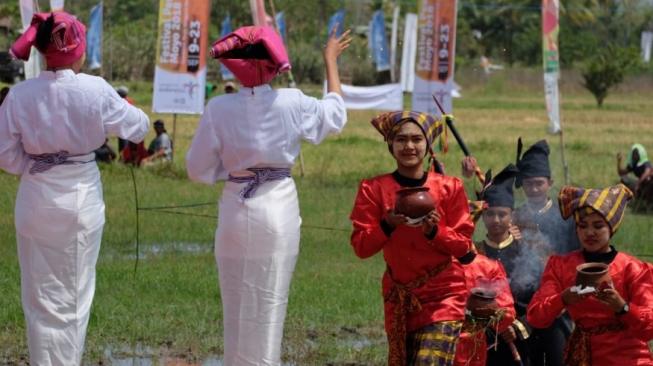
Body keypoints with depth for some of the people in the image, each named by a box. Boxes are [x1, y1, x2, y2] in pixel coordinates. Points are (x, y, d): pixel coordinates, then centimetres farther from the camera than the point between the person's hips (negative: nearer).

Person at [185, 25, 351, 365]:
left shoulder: (219, 109, -11)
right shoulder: (292, 104, -10)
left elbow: (199, 169, -4)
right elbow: (335, 115, 12)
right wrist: (330, 62, 22)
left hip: (237, 209, 0)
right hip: (279, 209, 0)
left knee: (237, 303, 13)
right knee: (270, 304, 7)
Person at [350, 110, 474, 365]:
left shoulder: (449, 188, -1)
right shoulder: (374, 189, 0)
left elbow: (463, 245, -3)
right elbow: (361, 247, -5)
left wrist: (434, 231, -21)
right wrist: (387, 225, -23)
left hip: (443, 294, -2)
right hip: (399, 295, 2)